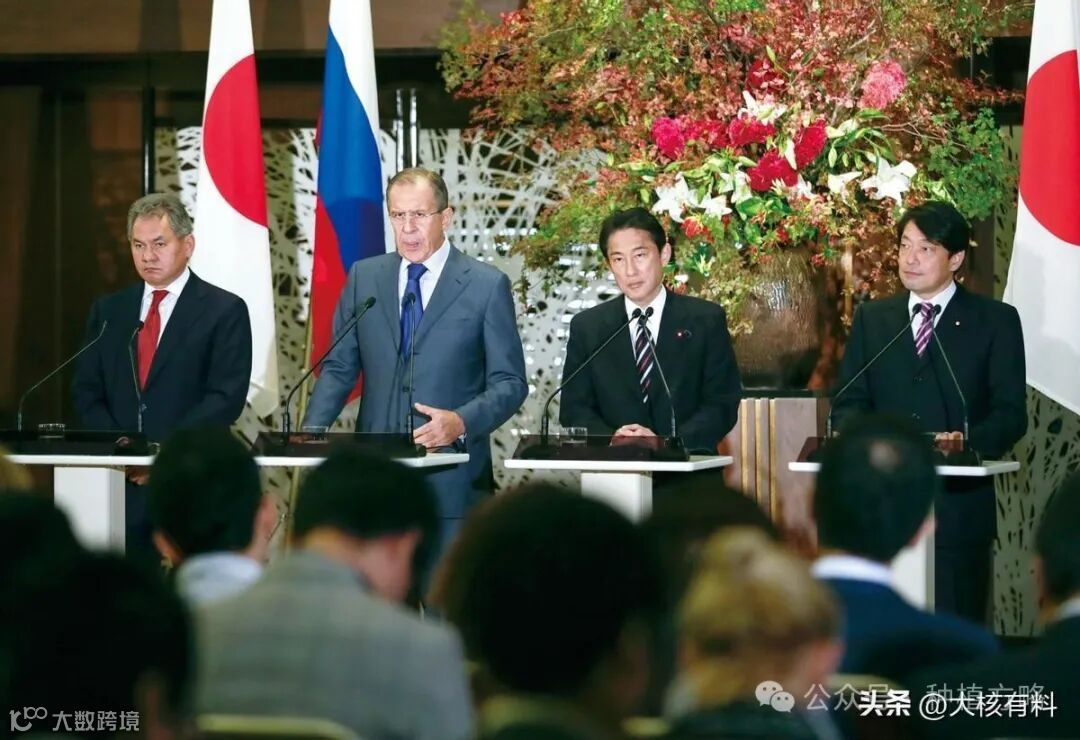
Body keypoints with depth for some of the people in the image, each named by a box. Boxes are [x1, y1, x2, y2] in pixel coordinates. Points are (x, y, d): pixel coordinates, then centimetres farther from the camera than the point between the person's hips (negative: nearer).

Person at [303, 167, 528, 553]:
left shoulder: (487, 285, 1)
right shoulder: (363, 277, 11)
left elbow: (510, 383, 0)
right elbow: (339, 367, 13)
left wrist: (461, 422, -18)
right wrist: (311, 431, -4)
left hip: (452, 476, -2)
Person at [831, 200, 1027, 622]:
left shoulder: (996, 321, 4)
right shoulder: (872, 318, 15)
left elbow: (1010, 413, -2)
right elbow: (848, 402, 11)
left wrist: (968, 441, -22)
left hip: (958, 504, -3)